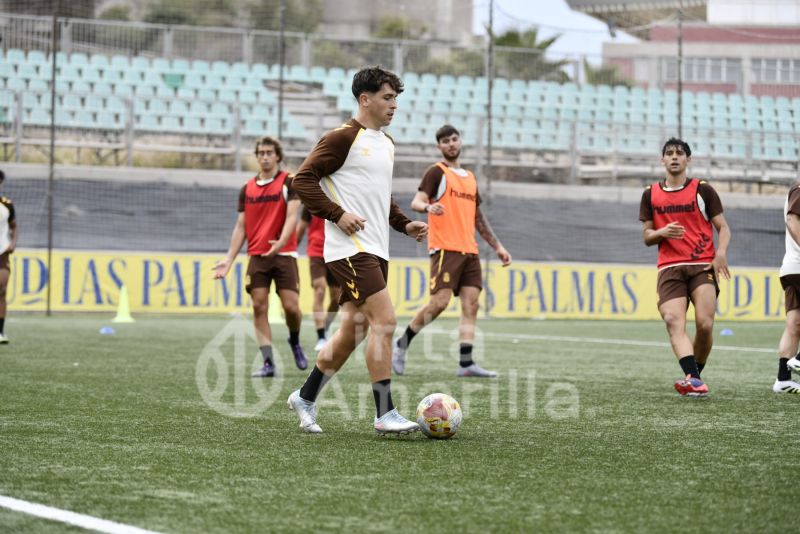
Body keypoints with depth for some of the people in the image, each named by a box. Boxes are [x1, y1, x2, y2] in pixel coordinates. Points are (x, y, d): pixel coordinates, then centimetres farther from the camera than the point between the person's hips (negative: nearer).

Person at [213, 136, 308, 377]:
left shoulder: (289, 182, 0)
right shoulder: (247, 188, 12)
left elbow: (291, 216, -10)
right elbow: (241, 226, 13)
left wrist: (280, 242, -28)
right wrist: (229, 259, 5)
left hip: (284, 255, -3)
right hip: (257, 256, 3)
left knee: (291, 306, -8)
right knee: (259, 307, -5)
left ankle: (295, 341, 23)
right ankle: (268, 363, -2)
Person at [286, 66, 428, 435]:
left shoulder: (386, 144, 19)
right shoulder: (343, 138, -9)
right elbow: (303, 179, -12)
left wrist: (404, 224, 15)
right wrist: (337, 214, -19)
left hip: (375, 250, 9)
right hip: (351, 248, -9)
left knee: (353, 330, 11)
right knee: (384, 320, -15)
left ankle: (305, 398, 24)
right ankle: (385, 414, -12)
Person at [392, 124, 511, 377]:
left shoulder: (469, 177, 22)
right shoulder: (437, 172, 1)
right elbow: (417, 201, -12)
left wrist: (497, 246, 25)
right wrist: (428, 207, -35)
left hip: (469, 250, 7)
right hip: (445, 249, -7)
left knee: (471, 305, -4)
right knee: (440, 302, -14)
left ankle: (466, 363, -8)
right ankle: (401, 344, 3)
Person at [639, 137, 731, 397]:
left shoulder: (703, 190, 7)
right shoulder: (651, 194, 14)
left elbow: (722, 227, 7)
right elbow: (647, 237, 16)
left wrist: (721, 252, -13)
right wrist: (662, 232, -7)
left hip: (703, 265, -1)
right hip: (669, 268, 2)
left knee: (705, 324, -16)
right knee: (673, 321, -21)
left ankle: (693, 376, 5)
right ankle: (693, 378, -35)